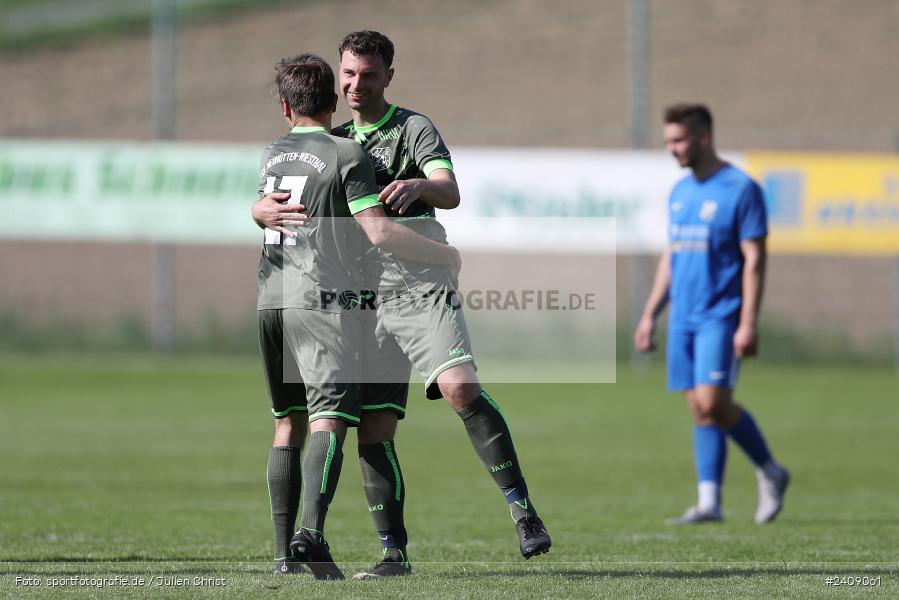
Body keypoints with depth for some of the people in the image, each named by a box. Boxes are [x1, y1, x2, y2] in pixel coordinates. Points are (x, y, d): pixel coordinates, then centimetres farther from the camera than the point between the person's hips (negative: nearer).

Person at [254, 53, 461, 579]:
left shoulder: (271, 156, 14)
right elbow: (379, 231, -12)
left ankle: (284, 547, 10)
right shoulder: (347, 155, -5)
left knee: (289, 423, 14)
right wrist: (441, 254, -1)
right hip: (324, 299, -6)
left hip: (272, 300, 6)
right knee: (328, 422, -14)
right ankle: (311, 532, -32)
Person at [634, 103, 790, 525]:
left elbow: (754, 259, -11)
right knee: (700, 409, 3)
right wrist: (650, 314, 17)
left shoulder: (740, 189, -8)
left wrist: (749, 324, -17)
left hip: (721, 316, -7)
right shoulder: (679, 192, 14)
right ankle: (709, 503, 2)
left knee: (713, 403, -15)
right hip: (683, 317, 7)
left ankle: (770, 473, 5)